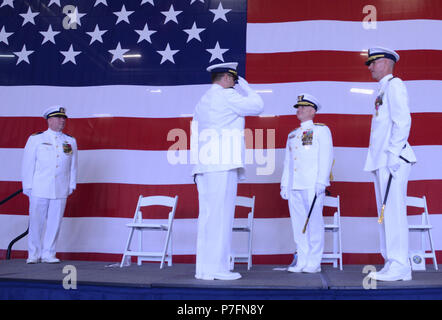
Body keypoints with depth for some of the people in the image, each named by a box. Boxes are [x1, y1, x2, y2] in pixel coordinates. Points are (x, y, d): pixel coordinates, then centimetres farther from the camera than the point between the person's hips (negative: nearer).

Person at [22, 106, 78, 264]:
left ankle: (48, 254, 13)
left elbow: (73, 166, 13)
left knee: (55, 223, 2)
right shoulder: (36, 139, 6)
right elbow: (28, 164, 5)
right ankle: (34, 254, 15)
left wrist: (71, 185, 7)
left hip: (61, 191, 2)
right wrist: (27, 186, 0)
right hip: (39, 190, -2)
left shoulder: (71, 141, 13)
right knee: (36, 222, 2)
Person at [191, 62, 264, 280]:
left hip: (204, 166, 9)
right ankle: (216, 268, -7)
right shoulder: (226, 96, -3)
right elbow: (257, 106, 2)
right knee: (220, 215, -8)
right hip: (223, 164, -9)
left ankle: (204, 268, 8)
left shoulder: (202, 101, 23)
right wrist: (246, 87, 17)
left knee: (208, 215, 7)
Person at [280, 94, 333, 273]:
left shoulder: (321, 130, 5)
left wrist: (321, 182, -14)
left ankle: (314, 263, 2)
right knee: (298, 224, 4)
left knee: (314, 222, -4)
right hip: (294, 186, 6)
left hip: (312, 185, -6)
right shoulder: (292, 135, 22)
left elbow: (326, 157, -4)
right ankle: (302, 261, 10)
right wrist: (284, 184, 13)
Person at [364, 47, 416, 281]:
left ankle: (399, 266, -6)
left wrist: (394, 154, -20)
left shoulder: (394, 84, -3)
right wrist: (379, 160, 17)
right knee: (386, 213, 9)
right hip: (381, 161, 9)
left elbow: (402, 121, -14)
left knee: (393, 211, -10)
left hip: (392, 160, -9)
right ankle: (392, 264, 14)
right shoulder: (382, 90, 24)